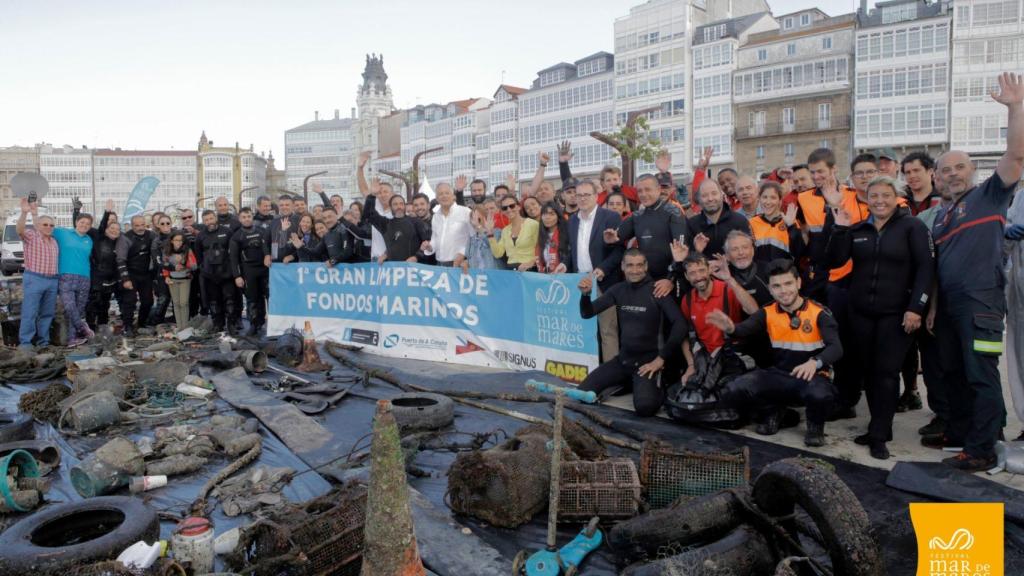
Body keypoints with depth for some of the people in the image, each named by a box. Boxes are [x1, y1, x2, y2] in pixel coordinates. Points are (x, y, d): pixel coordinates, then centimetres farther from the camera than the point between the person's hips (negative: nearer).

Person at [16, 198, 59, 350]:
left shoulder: (54, 241, 17)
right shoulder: (31, 235, -3)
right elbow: (19, 229, -21)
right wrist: (24, 212, -36)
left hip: (52, 281, 6)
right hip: (34, 279, -6)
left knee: (47, 313, 8)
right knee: (30, 312, -6)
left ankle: (43, 340, 15)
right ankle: (25, 341, -3)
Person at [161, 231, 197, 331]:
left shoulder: (188, 251, -10)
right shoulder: (167, 251, -2)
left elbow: (194, 266, -12)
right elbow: (164, 265, 11)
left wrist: (183, 261, -25)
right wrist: (166, 277, 1)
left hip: (185, 279, -3)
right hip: (172, 280, 3)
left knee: (184, 303, -9)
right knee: (176, 303, 4)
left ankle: (185, 327, -4)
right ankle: (179, 327, 7)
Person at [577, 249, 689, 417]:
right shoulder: (618, 289, 3)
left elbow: (681, 325, -18)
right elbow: (587, 313, 4)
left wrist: (661, 358, -16)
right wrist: (585, 294, -17)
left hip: (647, 360, -5)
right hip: (622, 359, 5)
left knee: (645, 407, -28)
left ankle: (658, 389, 8)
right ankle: (626, 383, 20)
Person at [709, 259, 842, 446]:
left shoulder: (819, 312, -8)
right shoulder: (767, 313, 1)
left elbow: (836, 347, -20)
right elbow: (745, 329, -18)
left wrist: (815, 362, -43)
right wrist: (731, 328, -44)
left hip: (810, 376, -3)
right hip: (779, 375, 3)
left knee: (820, 395, -41)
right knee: (732, 392, -21)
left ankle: (815, 426, -2)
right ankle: (770, 412, 11)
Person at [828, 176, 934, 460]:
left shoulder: (912, 226, -1)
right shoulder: (857, 230, 10)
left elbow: (925, 268, -7)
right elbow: (835, 259, 2)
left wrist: (916, 307, -14)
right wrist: (840, 229, -10)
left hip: (896, 313, -4)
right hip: (860, 312, 4)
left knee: (886, 372, -5)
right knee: (867, 371, 6)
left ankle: (879, 435, 2)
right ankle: (880, 427, 19)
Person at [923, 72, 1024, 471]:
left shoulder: (989, 195, 1)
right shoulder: (941, 214, 18)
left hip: (981, 301, -7)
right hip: (948, 303, 7)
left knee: (982, 376, -5)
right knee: (955, 373, 16)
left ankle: (982, 450, 1)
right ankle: (958, 432, 30)